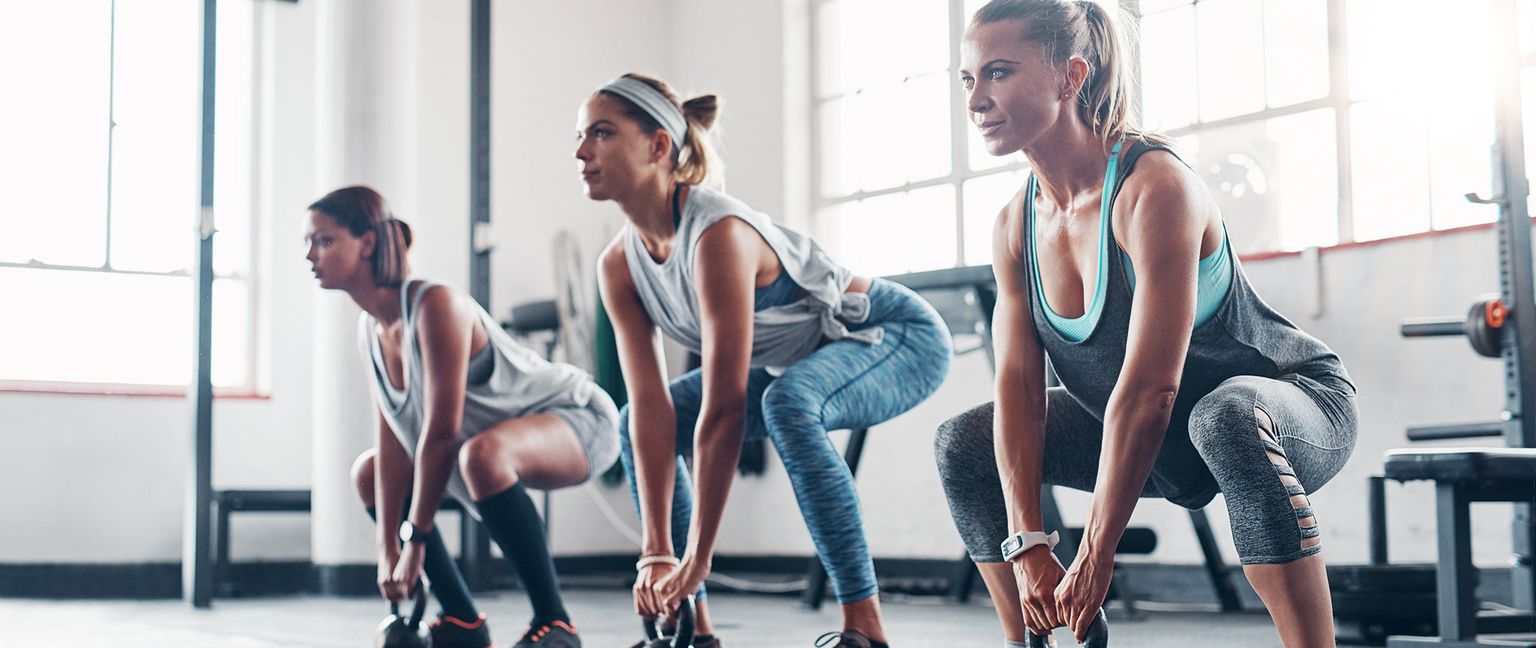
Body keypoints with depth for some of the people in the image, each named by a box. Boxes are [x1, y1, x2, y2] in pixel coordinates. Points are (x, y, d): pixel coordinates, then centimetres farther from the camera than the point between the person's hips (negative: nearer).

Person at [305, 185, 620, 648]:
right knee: (370, 473, 12)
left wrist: (415, 544, -25)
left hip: (578, 422, -10)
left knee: (482, 453, -40)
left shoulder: (435, 305, -27)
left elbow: (440, 434, -29)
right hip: (502, 436, 10)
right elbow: (393, 439, -4)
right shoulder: (370, 329, -2)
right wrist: (387, 550, -9)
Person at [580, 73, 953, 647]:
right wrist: (657, 554, -19)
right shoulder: (619, 266, -10)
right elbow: (653, 408, -13)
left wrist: (697, 561, -32)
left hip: (899, 339, -8)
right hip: (801, 360, 8)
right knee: (636, 425, 0)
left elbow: (723, 412, -34)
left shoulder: (718, 233, -34)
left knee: (787, 402, -39)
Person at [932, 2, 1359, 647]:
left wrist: (1095, 557, -31)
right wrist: (1027, 546, -19)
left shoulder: (1155, 188, -28)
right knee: (963, 444, 2)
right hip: (1166, 447, 8)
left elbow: (1149, 389, -32)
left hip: (1296, 399, -7)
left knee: (1226, 419, -41)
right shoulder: (1015, 225, -5)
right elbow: (1018, 385, -9)